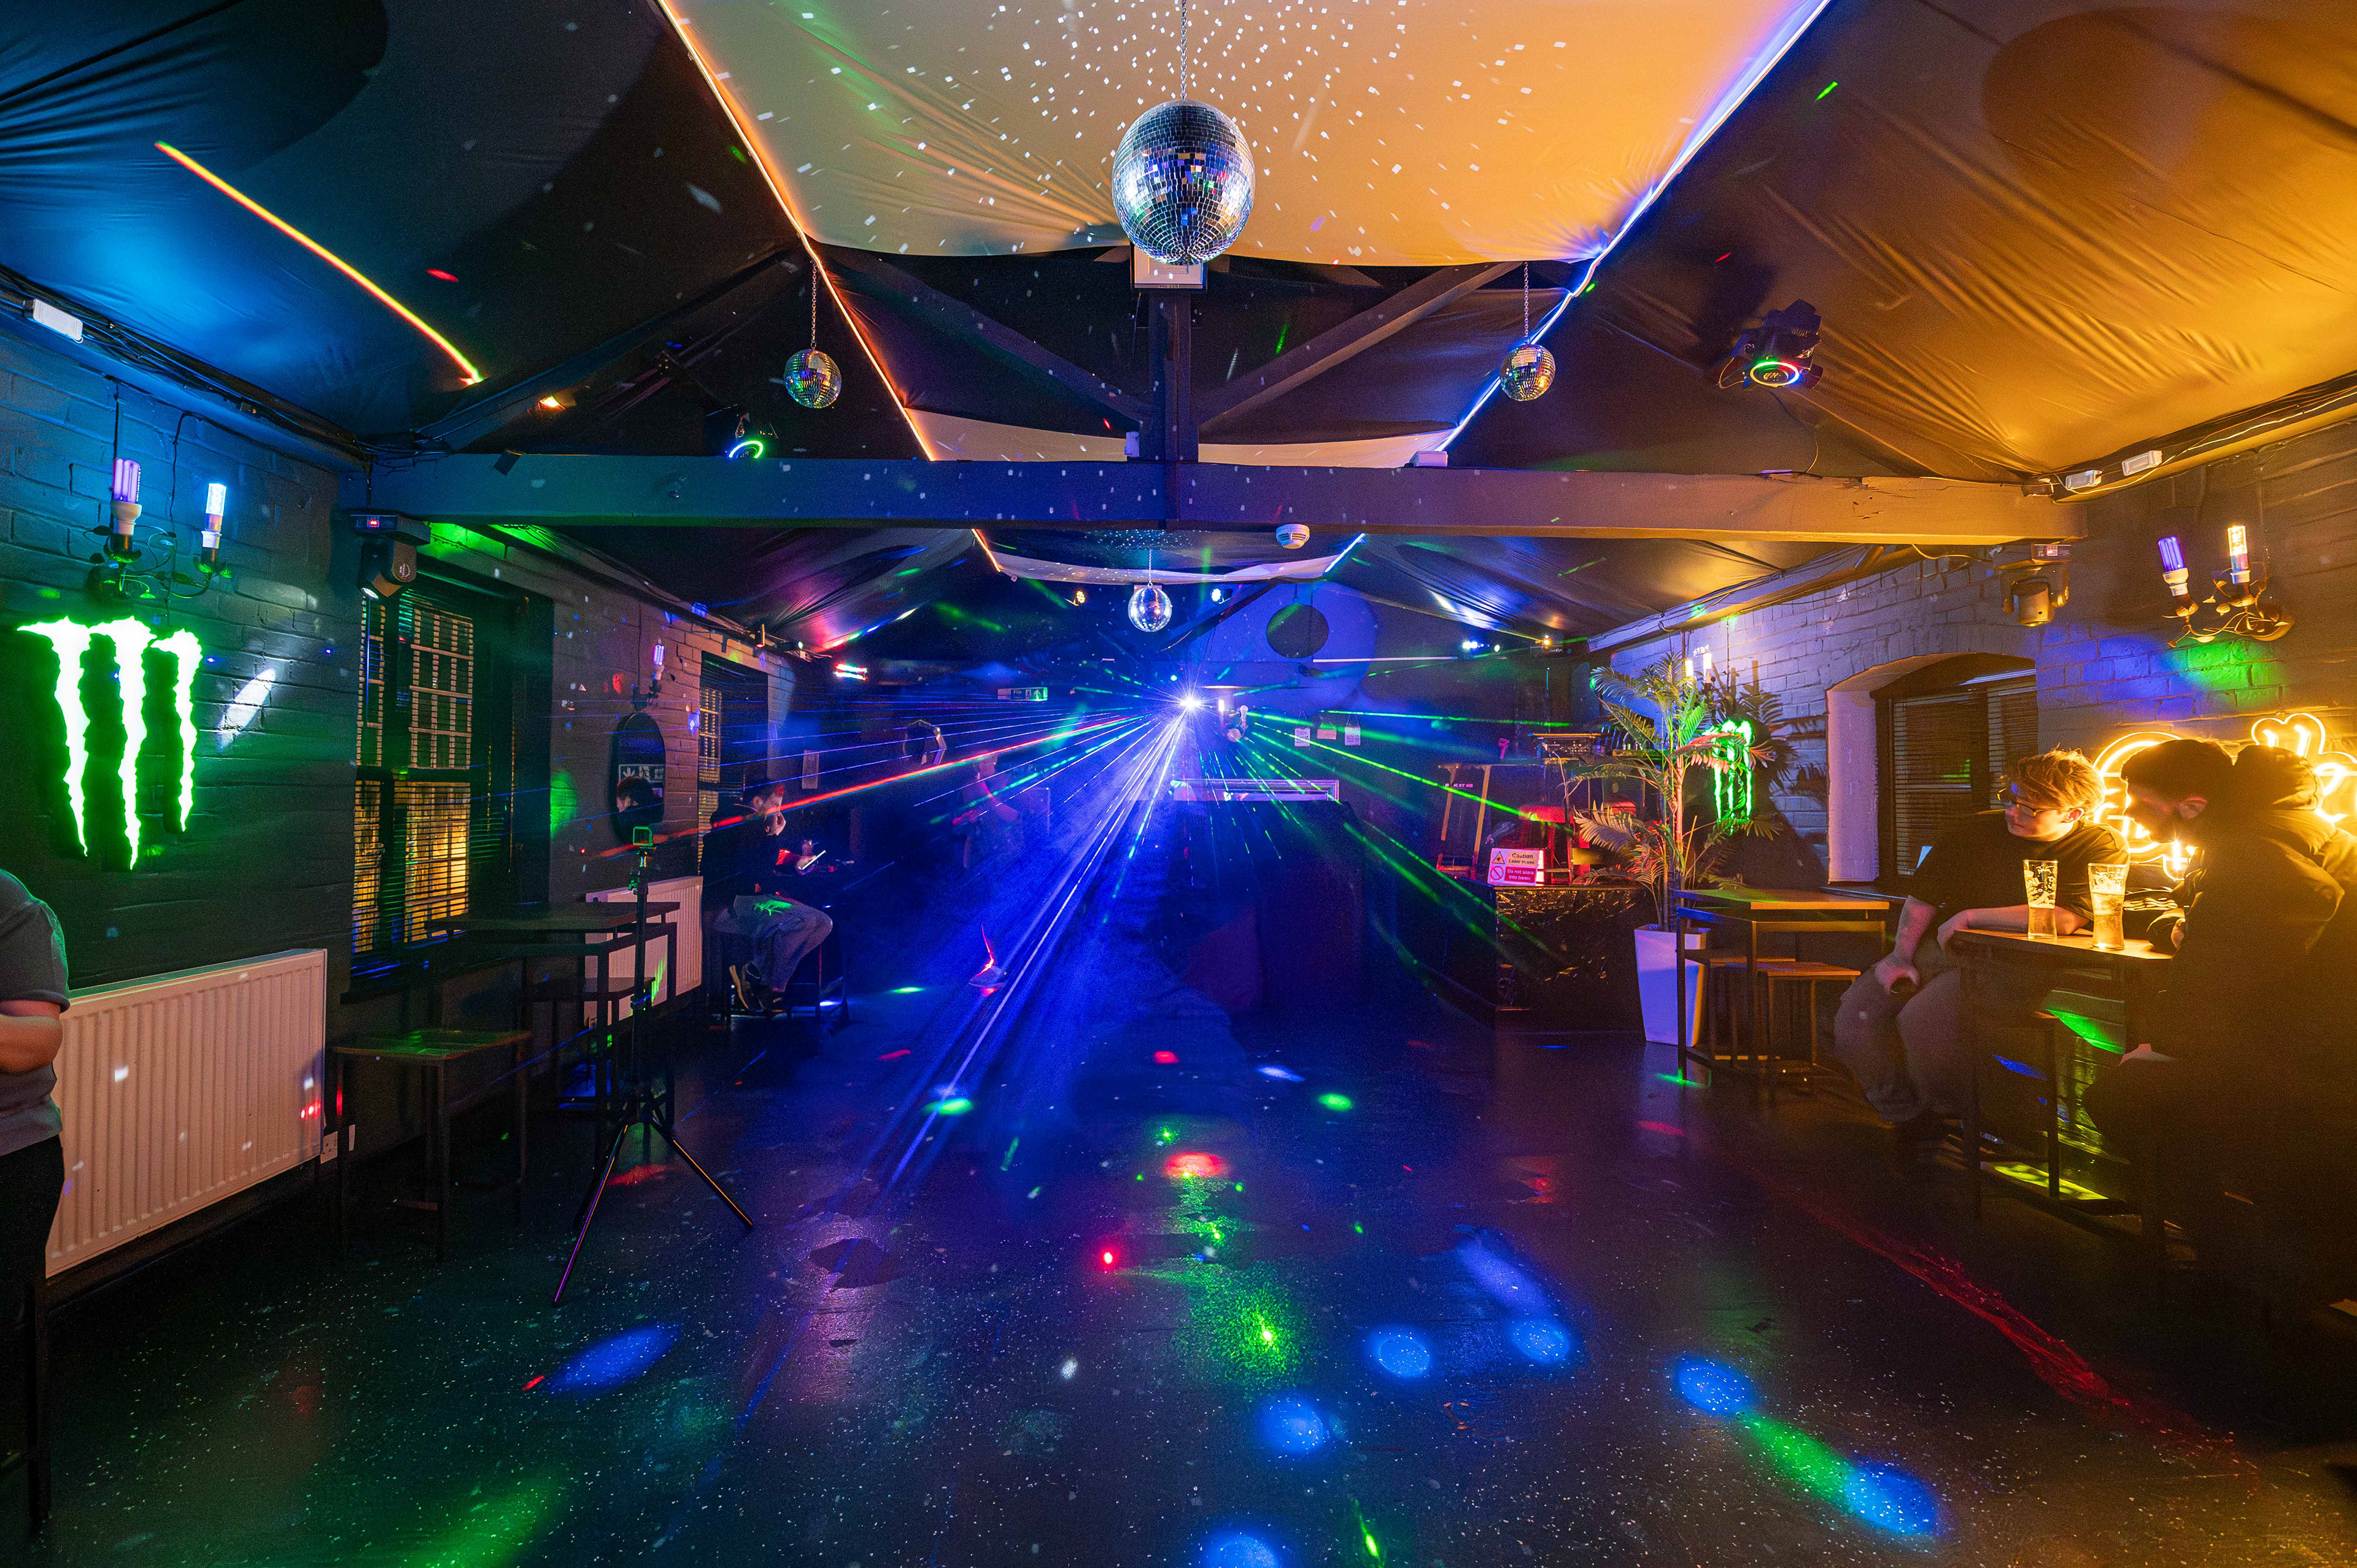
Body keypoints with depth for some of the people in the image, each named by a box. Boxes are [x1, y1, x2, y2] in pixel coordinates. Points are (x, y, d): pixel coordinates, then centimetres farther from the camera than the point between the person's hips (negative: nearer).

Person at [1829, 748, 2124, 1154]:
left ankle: (1957, 1118, -1)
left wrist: (1970, 917, -13)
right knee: (1857, 1013, -14)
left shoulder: (2102, 848, -5)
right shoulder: (1976, 830, 6)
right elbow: (1923, 898, 8)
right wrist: (1901, 955, -2)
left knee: (1924, 1019, -31)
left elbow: (2063, 920, -21)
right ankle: (1910, 1119, 7)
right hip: (1939, 950, 5)